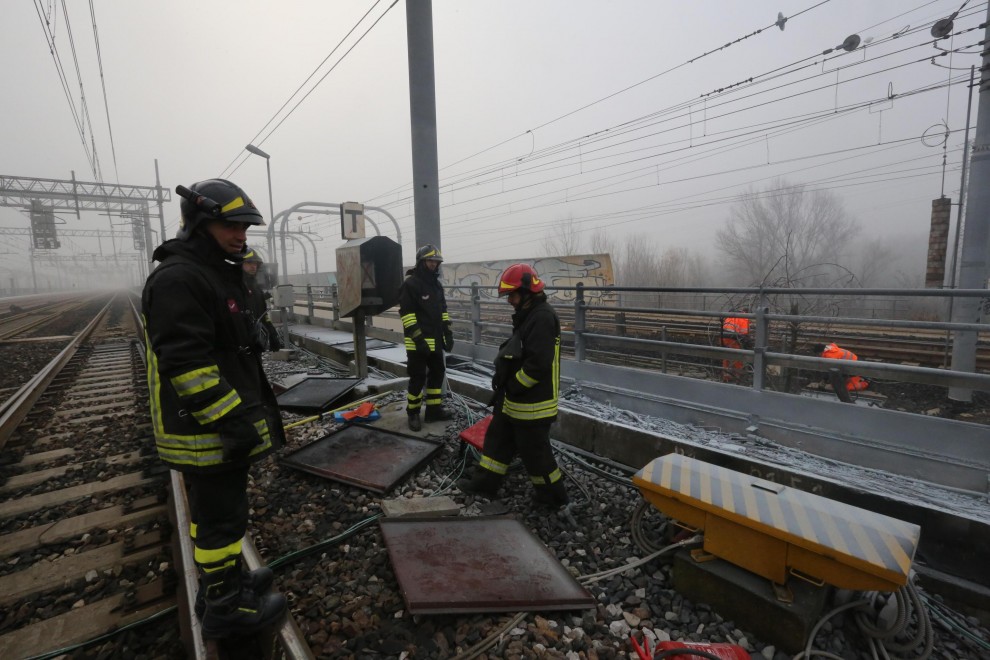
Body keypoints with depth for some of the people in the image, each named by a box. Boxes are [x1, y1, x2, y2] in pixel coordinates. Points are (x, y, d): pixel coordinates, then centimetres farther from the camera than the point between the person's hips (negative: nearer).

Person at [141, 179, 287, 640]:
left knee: (209, 510, 22)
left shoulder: (219, 273, 13)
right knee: (221, 515, 4)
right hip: (208, 430, -10)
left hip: (218, 424, 10)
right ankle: (225, 607, 22)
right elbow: (186, 363, -26)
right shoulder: (178, 278, -20)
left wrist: (253, 407, 22)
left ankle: (220, 582, 40)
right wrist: (232, 420, -25)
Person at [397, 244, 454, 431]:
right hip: (418, 342, -8)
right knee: (418, 378, 0)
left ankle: (434, 410, 27)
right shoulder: (410, 284, -13)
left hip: (435, 340, 8)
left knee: (437, 373, 14)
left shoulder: (436, 284, 13)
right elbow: (406, 313, -17)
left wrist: (448, 333, 11)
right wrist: (418, 338, -21)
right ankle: (413, 413, 17)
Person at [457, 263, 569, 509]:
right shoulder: (529, 315, 11)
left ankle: (553, 494, 26)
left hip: (532, 404, -10)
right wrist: (503, 382, 10)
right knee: (498, 438, 19)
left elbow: (538, 364, -29)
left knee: (534, 451, 6)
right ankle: (486, 482, 34)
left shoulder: (542, 317, -22)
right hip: (515, 400, 10)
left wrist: (512, 386, -17)